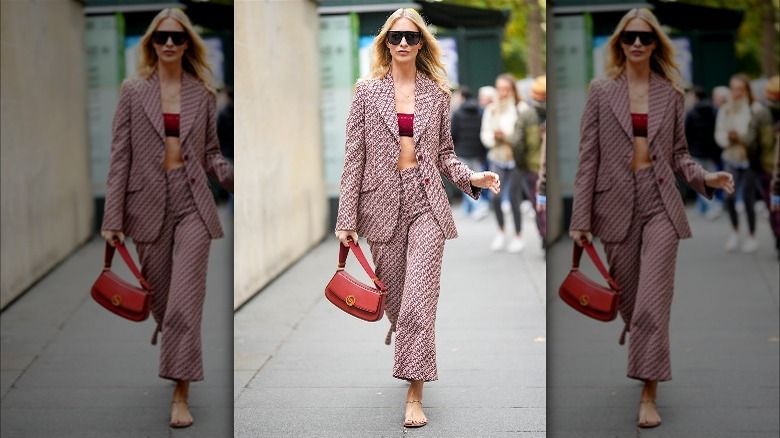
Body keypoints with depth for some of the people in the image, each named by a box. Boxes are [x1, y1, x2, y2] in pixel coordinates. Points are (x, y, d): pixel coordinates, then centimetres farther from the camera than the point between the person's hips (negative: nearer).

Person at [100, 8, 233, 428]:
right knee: (161, 299, 10)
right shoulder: (133, 91, 2)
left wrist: (237, 179, -10)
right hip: (149, 204, 0)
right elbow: (120, 156, -1)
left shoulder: (203, 94, 6)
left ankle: (181, 394, -4)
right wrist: (113, 218, -5)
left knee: (186, 302, -9)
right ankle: (178, 359, 39)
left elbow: (210, 154, 11)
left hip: (192, 203, 0)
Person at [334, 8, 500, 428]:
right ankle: (413, 357, 39)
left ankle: (415, 393, -4)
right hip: (383, 202, 0)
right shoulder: (367, 90, 3)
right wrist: (347, 218, -4)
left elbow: (444, 153, 13)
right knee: (393, 296, 9)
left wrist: (472, 178, -6)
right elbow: (354, 156, 0)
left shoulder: (437, 93, 7)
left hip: (426, 203, 0)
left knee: (420, 299, -9)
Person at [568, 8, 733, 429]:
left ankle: (649, 393, -6)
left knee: (653, 302, -10)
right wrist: (581, 219, -5)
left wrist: (706, 178, -7)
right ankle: (646, 359, 37)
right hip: (617, 204, 0)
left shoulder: (670, 94, 6)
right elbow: (588, 157, -1)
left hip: (660, 204, 0)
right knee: (628, 299, 9)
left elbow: (678, 154, 13)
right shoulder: (601, 91, 2)